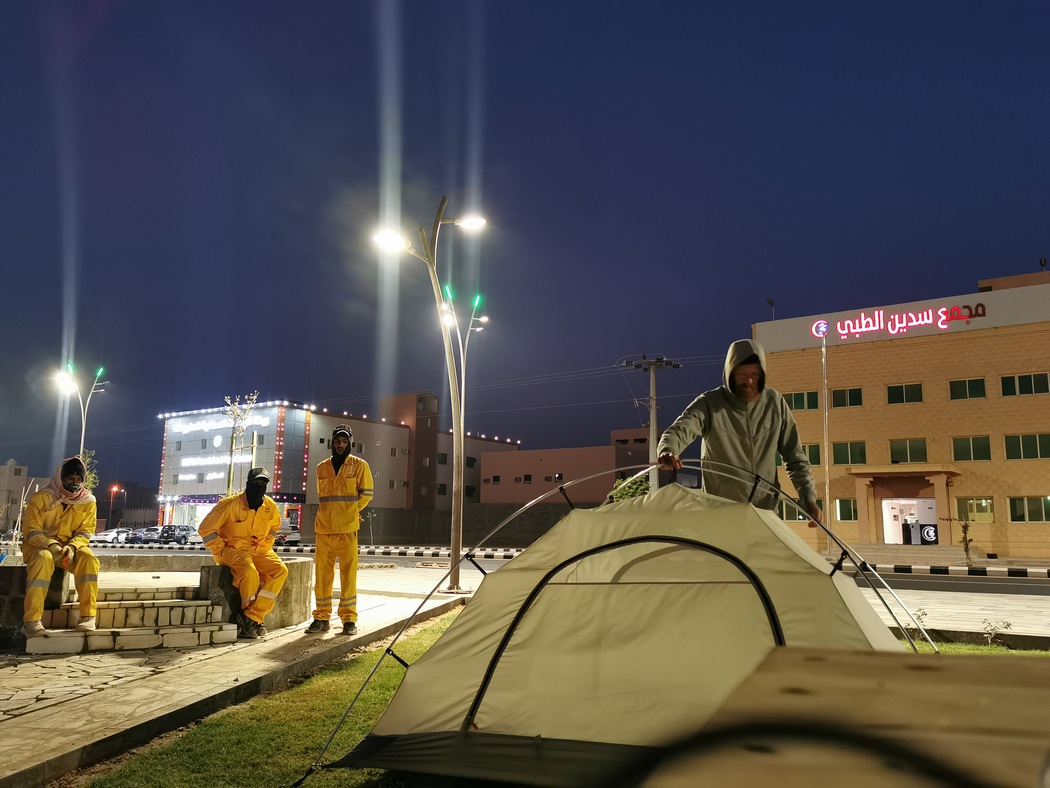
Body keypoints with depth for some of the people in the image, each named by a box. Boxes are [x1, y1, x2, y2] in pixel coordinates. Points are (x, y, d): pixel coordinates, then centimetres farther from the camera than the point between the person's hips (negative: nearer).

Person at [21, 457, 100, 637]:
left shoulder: (88, 501, -2)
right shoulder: (41, 498, -10)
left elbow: (85, 531, -3)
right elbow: (31, 531, -13)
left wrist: (71, 547, -24)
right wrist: (51, 546, -31)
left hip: (71, 545, 3)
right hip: (39, 545, -2)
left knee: (89, 559, -30)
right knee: (44, 559, -38)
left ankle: (88, 615, -27)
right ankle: (31, 621, -38)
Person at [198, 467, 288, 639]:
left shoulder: (270, 506, 3)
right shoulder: (230, 504, -12)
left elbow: (275, 525, 25)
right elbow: (206, 528, -8)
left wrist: (266, 546, 10)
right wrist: (221, 553, -9)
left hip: (260, 551, 5)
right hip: (234, 549, -5)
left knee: (281, 570, -23)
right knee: (249, 571, -37)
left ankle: (251, 618, -24)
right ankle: (256, 619, -17)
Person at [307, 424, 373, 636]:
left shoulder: (359, 465, 3)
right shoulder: (322, 468, 13)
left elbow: (366, 494, 4)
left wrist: (349, 513, 7)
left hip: (347, 530, -3)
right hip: (323, 529, 3)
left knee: (348, 575, -2)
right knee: (322, 575, 5)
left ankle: (349, 618, 6)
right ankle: (321, 617, 14)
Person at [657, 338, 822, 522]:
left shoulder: (775, 403, 2)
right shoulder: (710, 404, -9)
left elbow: (795, 457, 9)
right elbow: (678, 431, -25)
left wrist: (808, 497, 0)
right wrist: (667, 451, -48)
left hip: (765, 509, 4)